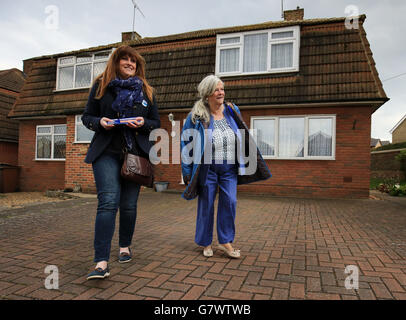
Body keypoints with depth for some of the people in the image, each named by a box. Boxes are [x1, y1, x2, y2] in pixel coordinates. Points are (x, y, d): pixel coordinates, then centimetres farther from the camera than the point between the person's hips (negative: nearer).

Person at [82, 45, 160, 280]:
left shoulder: (146, 91, 13)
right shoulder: (101, 86, 11)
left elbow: (157, 123, 13)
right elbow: (87, 117, 12)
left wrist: (143, 123, -9)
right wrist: (100, 122, -10)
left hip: (136, 153, 2)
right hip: (107, 152, -1)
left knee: (129, 204, 6)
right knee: (108, 202, -15)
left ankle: (125, 247, 28)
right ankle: (102, 263, -13)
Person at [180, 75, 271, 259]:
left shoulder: (232, 111, 8)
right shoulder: (197, 116, -3)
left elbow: (242, 137, 17)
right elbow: (186, 142, 0)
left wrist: (246, 162, 15)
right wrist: (188, 171, -3)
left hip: (229, 166, 3)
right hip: (207, 167, -3)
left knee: (229, 202, -2)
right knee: (206, 204, 5)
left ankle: (225, 242, 14)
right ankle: (205, 243, 21)